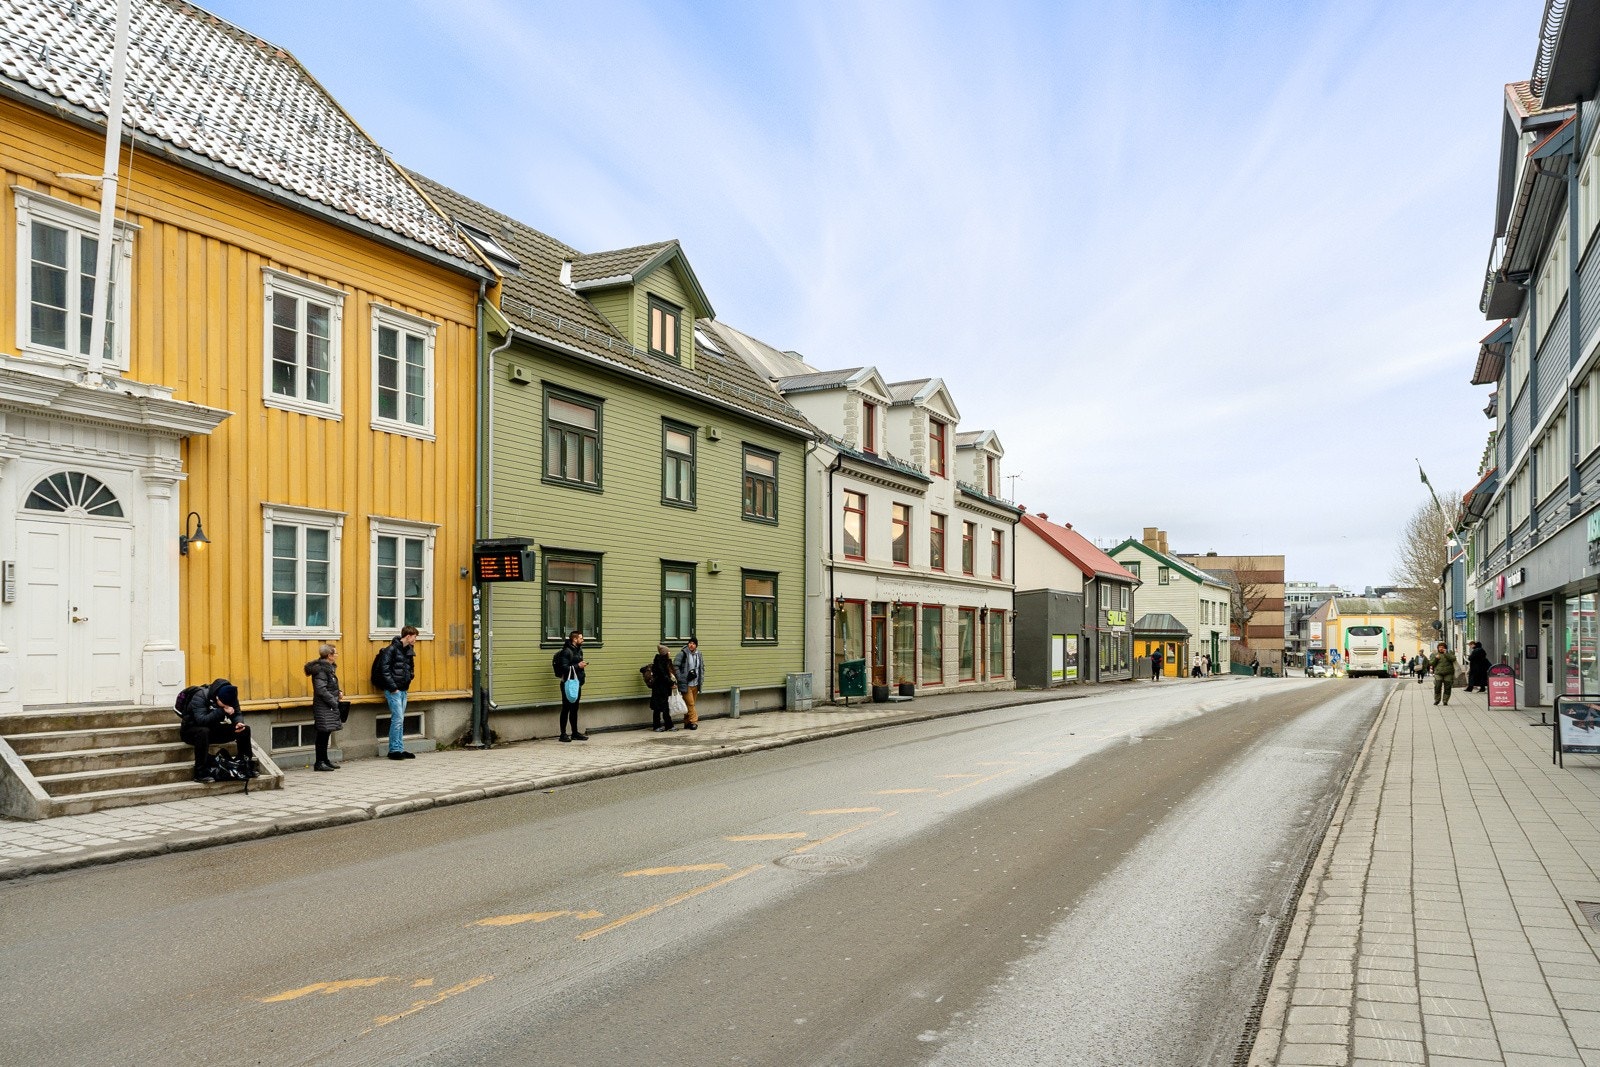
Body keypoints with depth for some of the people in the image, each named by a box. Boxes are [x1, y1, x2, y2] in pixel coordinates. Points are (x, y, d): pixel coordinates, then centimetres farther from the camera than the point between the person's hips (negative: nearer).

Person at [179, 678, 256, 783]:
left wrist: (239, 723, -26)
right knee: (203, 731, -40)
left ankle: (247, 766, 0)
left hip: (214, 730, 6)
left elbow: (237, 714, -3)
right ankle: (201, 773, -33)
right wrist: (222, 711, -42)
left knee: (245, 728, -11)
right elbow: (201, 720, -38)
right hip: (191, 731, -6)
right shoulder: (199, 697, -27)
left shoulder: (229, 697, -10)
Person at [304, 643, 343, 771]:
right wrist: (334, 702, -17)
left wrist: (338, 692, 8)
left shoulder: (328, 668, 15)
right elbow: (321, 690, -21)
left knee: (325, 734, 14)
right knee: (323, 733, -7)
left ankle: (324, 760, 22)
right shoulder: (321, 669, -16)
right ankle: (319, 762, -2)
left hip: (329, 707, 10)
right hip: (323, 707, -10)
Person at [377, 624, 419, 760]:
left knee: (400, 720, 10)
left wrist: (410, 676, 9)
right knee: (398, 719, -9)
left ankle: (400, 749, 13)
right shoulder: (391, 649, -11)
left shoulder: (409, 651, 13)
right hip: (393, 691, -8)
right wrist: (393, 688, -17)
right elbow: (385, 670, -16)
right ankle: (394, 750, -3)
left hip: (403, 690, 8)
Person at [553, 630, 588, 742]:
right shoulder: (566, 651, -15)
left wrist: (583, 664, 7)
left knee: (574, 709, 14)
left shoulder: (579, 650, 13)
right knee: (566, 709, -2)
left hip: (577, 683, 9)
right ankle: (563, 734, 4)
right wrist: (577, 666, -21)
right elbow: (563, 668, -22)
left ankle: (575, 733, 20)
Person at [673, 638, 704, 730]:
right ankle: (694, 721, -3)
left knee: (690, 704, 11)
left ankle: (687, 723, 17)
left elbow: (702, 667, 23)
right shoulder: (683, 653, -10)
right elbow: (675, 666, -11)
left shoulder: (698, 654, 9)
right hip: (686, 684, -6)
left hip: (695, 684, 6)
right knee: (690, 704, -8)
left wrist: (701, 679, 14)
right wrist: (680, 679, -15)